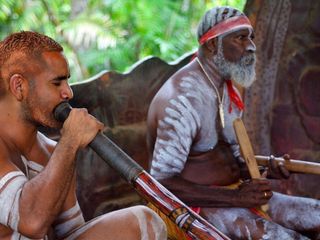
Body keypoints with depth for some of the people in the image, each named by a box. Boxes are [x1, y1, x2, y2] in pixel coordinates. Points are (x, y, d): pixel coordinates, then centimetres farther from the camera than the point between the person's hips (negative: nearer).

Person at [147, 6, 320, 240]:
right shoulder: (182, 99, -20)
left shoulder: (230, 93, 11)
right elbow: (163, 183, -25)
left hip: (235, 193, 9)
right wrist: (237, 197, -25)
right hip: (198, 205, -9)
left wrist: (267, 170, -5)